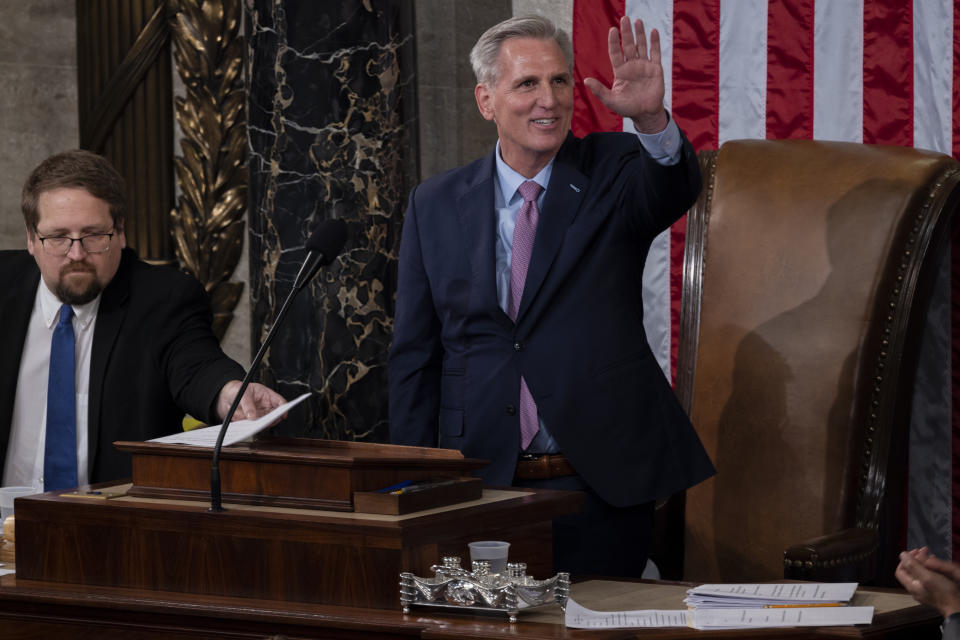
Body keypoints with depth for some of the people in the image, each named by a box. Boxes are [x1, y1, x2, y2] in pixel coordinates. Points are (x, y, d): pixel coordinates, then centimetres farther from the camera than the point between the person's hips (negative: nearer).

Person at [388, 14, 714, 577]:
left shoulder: (611, 174, 2)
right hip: (482, 484, 1)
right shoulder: (435, 207, 6)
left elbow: (673, 190, -22)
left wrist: (652, 119, -43)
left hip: (601, 488, -1)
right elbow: (415, 359, 7)